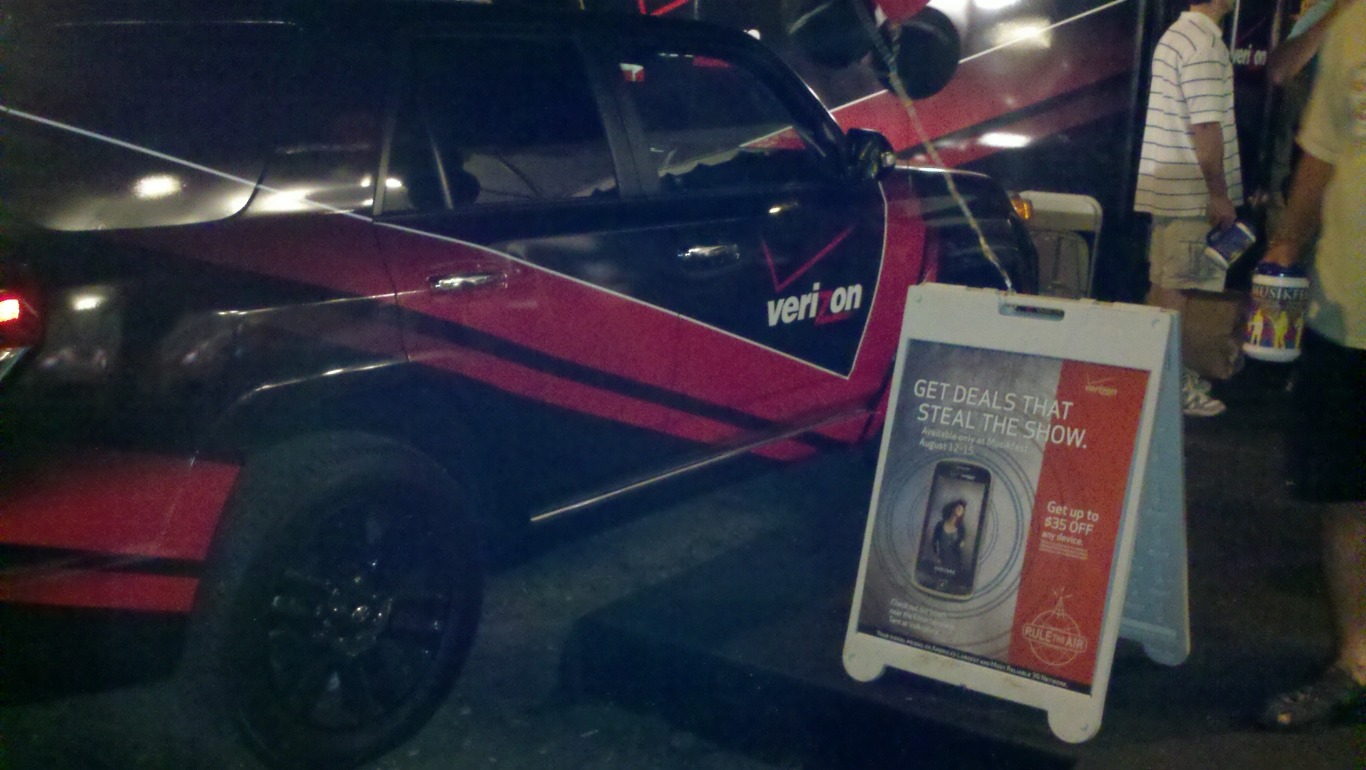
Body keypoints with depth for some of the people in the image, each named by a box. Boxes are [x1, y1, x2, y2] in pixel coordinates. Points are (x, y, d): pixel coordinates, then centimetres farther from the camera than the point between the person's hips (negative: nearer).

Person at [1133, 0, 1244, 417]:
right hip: (1190, 193, -10)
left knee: (1165, 283, 15)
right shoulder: (1205, 44, -18)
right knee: (1175, 288, -5)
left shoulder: (1178, 34, 14)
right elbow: (1206, 128, -21)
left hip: (1167, 187, 10)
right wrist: (1220, 195, -15)